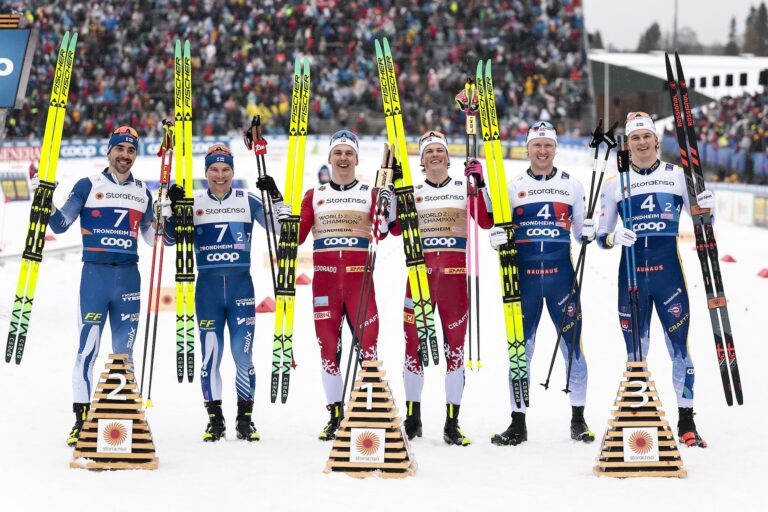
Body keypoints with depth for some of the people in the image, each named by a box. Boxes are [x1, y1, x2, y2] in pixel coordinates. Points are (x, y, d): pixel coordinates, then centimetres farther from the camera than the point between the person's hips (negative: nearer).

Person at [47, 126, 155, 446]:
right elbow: (59, 225, 1)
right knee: (87, 349, -8)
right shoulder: (89, 186, 2)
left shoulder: (142, 193, 12)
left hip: (128, 276, 4)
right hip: (95, 274, -3)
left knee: (125, 352, 6)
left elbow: (153, 236, 20)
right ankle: (81, 420, -5)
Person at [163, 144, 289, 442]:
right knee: (210, 355, 0)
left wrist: (275, 197, -9)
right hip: (208, 286, 0)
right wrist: (171, 206, -8)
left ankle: (245, 419, 9)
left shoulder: (248, 201, 4)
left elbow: (281, 228, 2)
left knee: (243, 354, -1)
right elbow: (170, 238, 4)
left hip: (241, 285, 0)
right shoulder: (194, 203, 5)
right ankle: (215, 420, 9)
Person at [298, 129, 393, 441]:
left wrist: (388, 202, -20)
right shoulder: (314, 195, 14)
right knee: (328, 347, 3)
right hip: (324, 278, 2)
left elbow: (382, 232, -6)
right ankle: (335, 415, 11)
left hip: (359, 278, -2)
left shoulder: (370, 194, 9)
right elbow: (296, 236, 10)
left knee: (368, 344, -10)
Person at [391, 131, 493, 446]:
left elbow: (486, 222, -4)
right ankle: (413, 419, 12)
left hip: (455, 274, 0)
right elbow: (396, 229, -2)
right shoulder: (412, 192, 11)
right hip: (420, 271, 0)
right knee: (414, 344, -1)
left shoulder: (464, 189, 10)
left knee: (455, 347, -2)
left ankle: (452, 424, 2)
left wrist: (480, 184, -12)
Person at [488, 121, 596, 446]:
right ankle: (518, 422, 7)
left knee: (572, 343, -2)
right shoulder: (513, 187, 10)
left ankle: (578, 419, 9)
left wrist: (590, 233, -8)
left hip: (561, 273, 0)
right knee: (520, 347, 1)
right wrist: (499, 238, -8)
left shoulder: (571, 185, 9)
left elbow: (582, 231, 14)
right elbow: (497, 230, 13)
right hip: (524, 274, 0)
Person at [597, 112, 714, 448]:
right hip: (631, 271, 1)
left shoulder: (677, 176, 5)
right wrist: (614, 237, -14)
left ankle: (686, 424, 4)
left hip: (668, 269, -1)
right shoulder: (615, 183, 7)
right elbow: (601, 237, 9)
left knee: (679, 345, -3)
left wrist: (707, 207, -11)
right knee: (635, 351, 4)